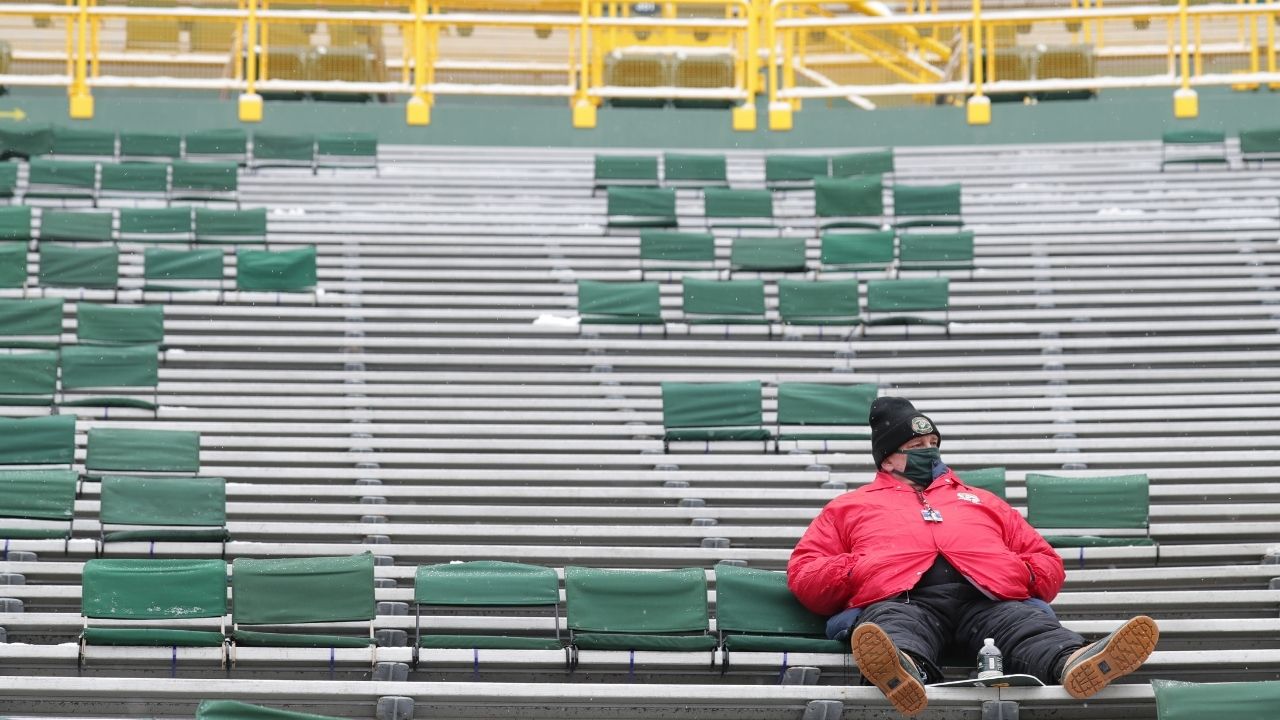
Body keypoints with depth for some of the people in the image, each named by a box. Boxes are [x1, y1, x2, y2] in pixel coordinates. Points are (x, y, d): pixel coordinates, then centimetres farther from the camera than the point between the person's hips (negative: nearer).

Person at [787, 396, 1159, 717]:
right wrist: (855, 570, 0)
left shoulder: (981, 501, 39)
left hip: (989, 597, 3)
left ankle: (1075, 663, -66)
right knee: (895, 633, -41)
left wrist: (1022, 572, 9)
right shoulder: (849, 507, 32)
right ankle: (902, 673, -75)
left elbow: (1048, 562, 34)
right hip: (899, 597, -2)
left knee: (1031, 629, -33)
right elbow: (803, 574, 21)